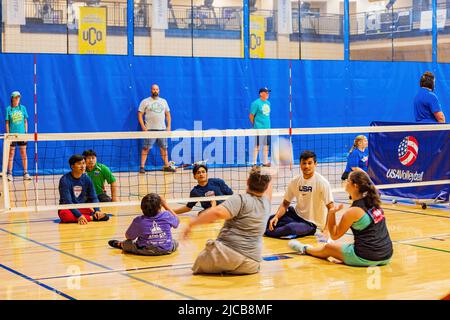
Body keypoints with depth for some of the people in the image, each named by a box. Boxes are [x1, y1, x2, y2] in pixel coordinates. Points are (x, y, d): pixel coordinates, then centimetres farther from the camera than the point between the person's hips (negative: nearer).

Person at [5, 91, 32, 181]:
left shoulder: (23, 108, 6)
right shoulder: (9, 109, 0)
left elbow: (25, 121, 9)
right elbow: (7, 123, 0)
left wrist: (26, 132, 2)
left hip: (22, 134, 2)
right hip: (12, 134, -2)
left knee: (23, 153, 3)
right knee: (11, 154, -1)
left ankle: (25, 173, 6)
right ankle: (9, 174, 3)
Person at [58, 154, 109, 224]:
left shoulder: (87, 179, 1)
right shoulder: (65, 180, -14)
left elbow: (93, 198, 1)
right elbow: (67, 201, -21)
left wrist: (97, 210, -19)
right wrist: (79, 215, -32)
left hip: (82, 209, 2)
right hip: (68, 209, -2)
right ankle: (92, 218, -29)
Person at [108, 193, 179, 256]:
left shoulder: (138, 221, -16)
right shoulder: (167, 216, -12)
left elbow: (128, 237, -3)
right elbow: (176, 221, 12)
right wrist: (165, 205, 18)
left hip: (146, 251, -2)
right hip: (166, 250, 2)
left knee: (127, 243, 21)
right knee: (175, 242, 34)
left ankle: (120, 244, 53)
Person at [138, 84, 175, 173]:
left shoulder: (163, 101, 15)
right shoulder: (145, 102, 3)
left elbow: (168, 114, 18)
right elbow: (140, 114, 0)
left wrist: (169, 126, 8)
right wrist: (143, 127, -9)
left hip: (162, 129, 4)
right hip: (150, 129, -4)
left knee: (164, 148, 7)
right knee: (146, 148, -8)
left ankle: (166, 166, 15)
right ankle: (142, 167, -5)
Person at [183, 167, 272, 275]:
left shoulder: (240, 199, -7)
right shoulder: (266, 203, 11)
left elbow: (218, 212, -24)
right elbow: (267, 190, 35)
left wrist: (192, 223, -17)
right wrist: (269, 177, 54)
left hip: (228, 252, -5)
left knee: (198, 266, 17)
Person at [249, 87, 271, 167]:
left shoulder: (268, 103, 13)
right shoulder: (256, 103, -9)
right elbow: (251, 116, -7)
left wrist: (267, 124, 17)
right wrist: (255, 125, 0)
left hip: (267, 127, 7)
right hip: (258, 128, -7)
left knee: (266, 145, 10)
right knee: (257, 145, -5)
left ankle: (265, 162, 19)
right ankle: (254, 163, 1)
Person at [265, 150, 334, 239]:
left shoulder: (322, 182, -14)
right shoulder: (295, 181, -1)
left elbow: (331, 208, -15)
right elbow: (285, 203, 6)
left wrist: (326, 230, -26)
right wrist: (276, 217, -13)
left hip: (311, 223, -4)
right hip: (296, 215, 4)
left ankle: (266, 232, -8)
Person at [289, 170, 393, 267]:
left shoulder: (353, 211, -15)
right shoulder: (373, 202, 3)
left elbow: (334, 235, -4)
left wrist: (331, 213, -10)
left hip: (366, 258, -6)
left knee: (328, 248, 22)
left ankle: (305, 249, 49)